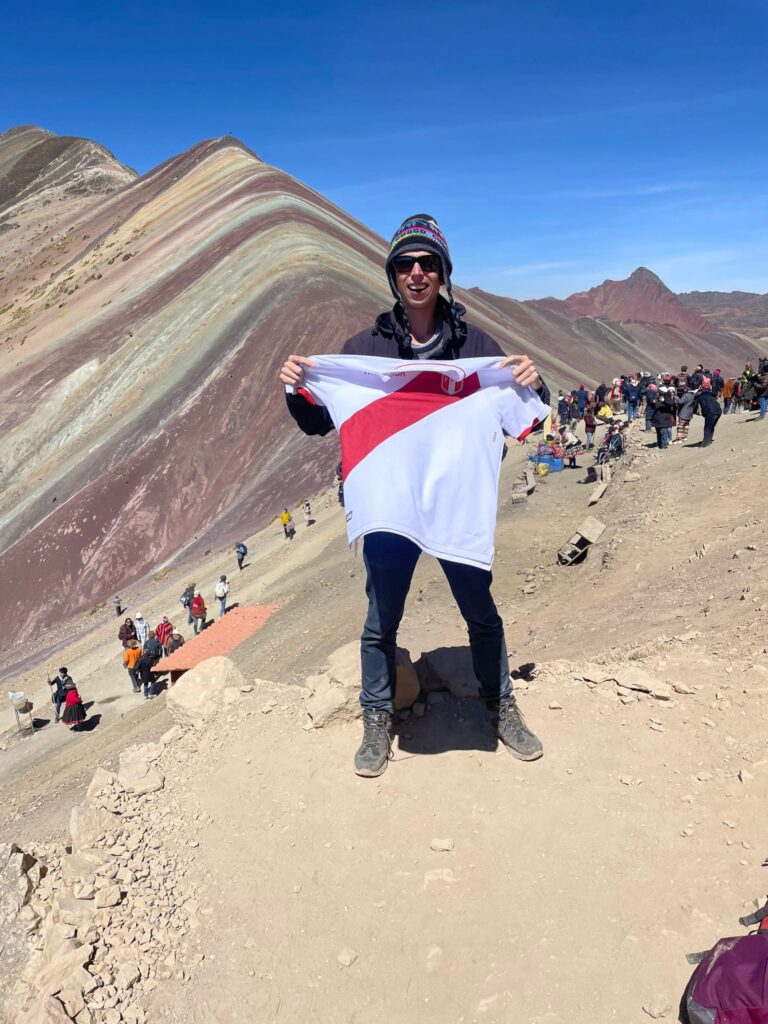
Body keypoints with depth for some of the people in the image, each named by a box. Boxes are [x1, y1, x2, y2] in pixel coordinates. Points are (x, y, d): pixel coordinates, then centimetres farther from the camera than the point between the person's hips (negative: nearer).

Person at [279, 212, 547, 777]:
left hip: (460, 503, 1)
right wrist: (296, 390, -17)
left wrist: (533, 384, -18)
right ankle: (378, 720, 31)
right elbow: (320, 423, 4)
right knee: (382, 620, 10)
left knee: (482, 612, 14)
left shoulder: (473, 342, -1)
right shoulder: (365, 345, -1)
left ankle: (502, 707, 36)